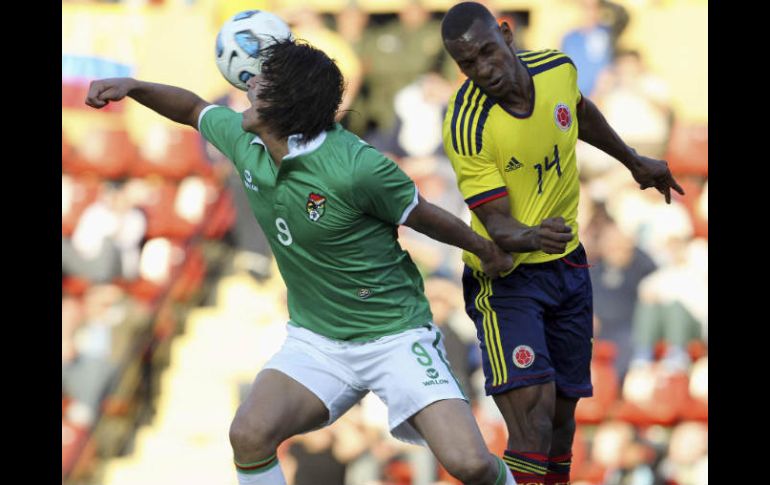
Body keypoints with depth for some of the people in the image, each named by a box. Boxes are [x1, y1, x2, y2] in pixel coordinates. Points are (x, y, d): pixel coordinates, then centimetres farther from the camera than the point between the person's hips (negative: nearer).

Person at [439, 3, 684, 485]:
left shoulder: (558, 68, -8)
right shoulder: (468, 129, -25)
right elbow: (497, 225, -25)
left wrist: (634, 160, 30)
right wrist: (531, 237, -47)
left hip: (568, 264, 6)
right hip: (506, 276, -6)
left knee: (563, 408, 9)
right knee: (532, 401, -22)